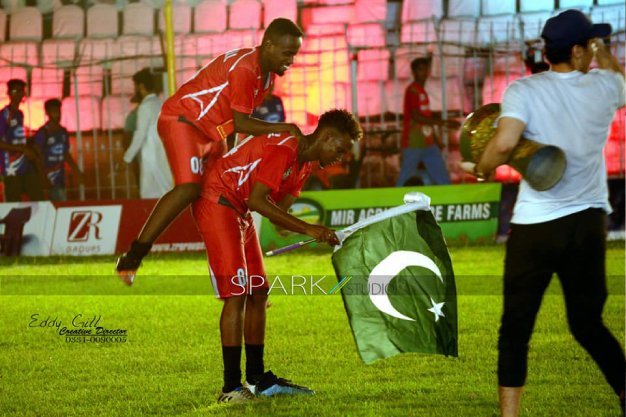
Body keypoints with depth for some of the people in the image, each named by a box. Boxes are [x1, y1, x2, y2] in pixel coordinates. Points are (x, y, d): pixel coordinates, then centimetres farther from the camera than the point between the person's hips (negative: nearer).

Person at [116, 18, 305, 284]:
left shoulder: (267, 72, 7)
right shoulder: (245, 68, -23)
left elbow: (239, 121, 13)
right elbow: (240, 123, -24)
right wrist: (282, 128, -21)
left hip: (211, 131, 10)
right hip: (182, 119, -10)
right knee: (189, 187, -28)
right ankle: (134, 256, -27)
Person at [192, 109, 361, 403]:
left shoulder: (304, 163, 10)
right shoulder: (283, 149, -22)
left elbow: (279, 213, 7)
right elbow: (257, 201, -29)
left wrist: (321, 235, -7)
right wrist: (307, 229, -27)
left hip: (239, 213, 11)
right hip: (216, 202, -11)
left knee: (258, 294, 10)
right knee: (237, 293, -14)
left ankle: (257, 379, 17)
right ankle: (231, 387, -14)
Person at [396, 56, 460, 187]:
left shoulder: (423, 92, 16)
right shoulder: (412, 90, -10)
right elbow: (416, 117, -19)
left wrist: (436, 139, 17)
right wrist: (443, 123, -20)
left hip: (428, 144, 9)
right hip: (413, 145, -9)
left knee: (443, 179, 5)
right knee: (406, 181, -3)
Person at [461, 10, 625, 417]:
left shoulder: (526, 90, -7)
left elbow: (505, 143, -22)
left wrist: (480, 169, -4)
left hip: (535, 225, -3)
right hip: (589, 222, 3)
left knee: (516, 329, 4)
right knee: (589, 324, 18)